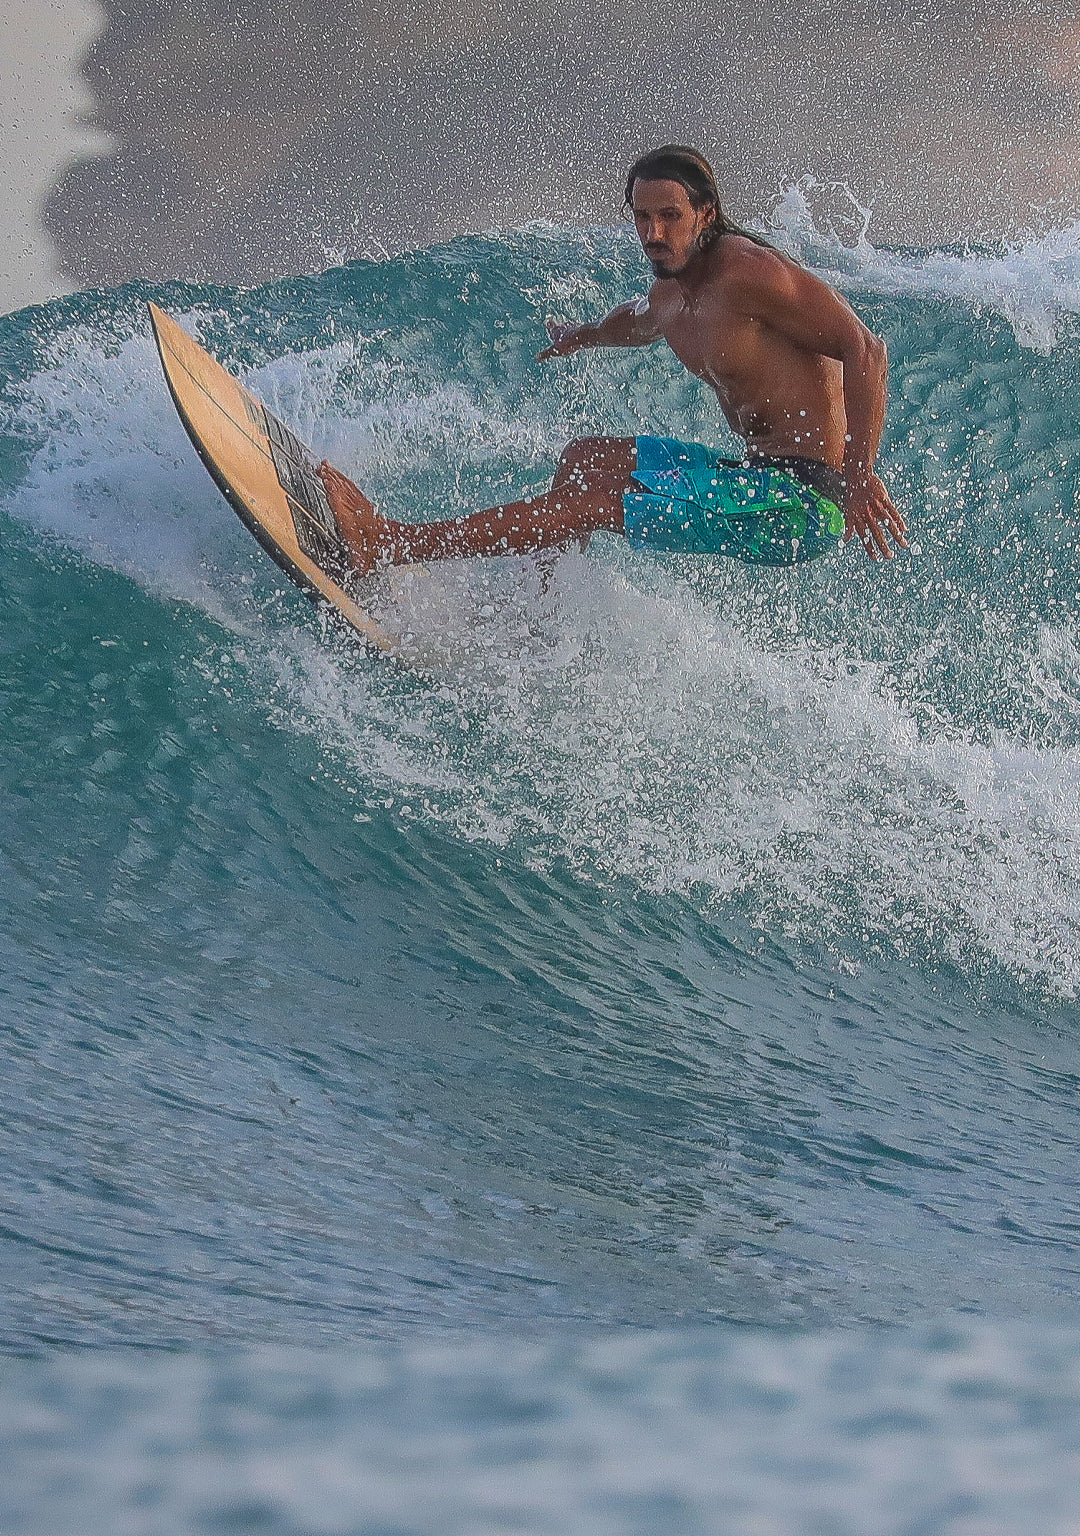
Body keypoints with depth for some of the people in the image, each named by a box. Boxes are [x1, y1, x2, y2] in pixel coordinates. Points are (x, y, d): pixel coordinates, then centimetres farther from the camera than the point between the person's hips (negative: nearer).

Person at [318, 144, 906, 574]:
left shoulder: (748, 272, -19)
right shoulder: (670, 293, 9)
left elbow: (864, 349, -23)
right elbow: (640, 322, 36)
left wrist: (859, 476, -31)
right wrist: (583, 336, 56)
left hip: (802, 499, -10)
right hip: (756, 475, 10)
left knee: (589, 500, -12)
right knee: (582, 458, 19)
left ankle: (388, 544, -7)